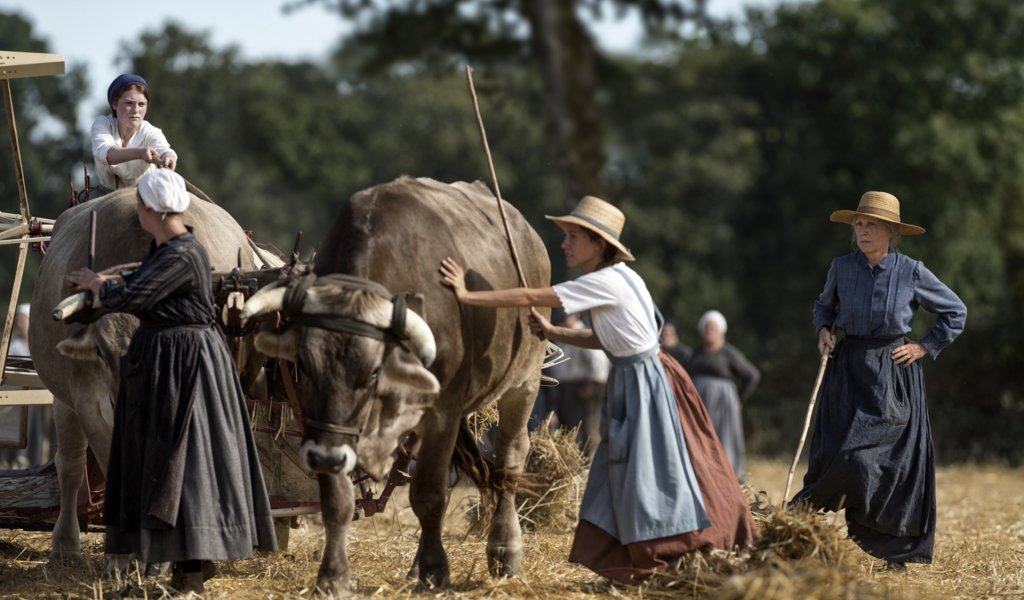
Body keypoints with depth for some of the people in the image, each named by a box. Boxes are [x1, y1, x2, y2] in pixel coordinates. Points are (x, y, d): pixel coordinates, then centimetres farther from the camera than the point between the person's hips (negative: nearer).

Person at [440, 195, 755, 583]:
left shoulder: (606, 283, -20)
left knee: (651, 476, -6)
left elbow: (530, 298, -21)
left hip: (646, 386, -9)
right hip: (629, 382, 9)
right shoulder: (613, 279, 7)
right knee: (622, 475, 11)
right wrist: (551, 333, 6)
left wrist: (467, 296, -17)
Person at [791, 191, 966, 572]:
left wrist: (924, 347, 0)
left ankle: (892, 552, 5)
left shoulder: (911, 272, -5)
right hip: (849, 370, 2)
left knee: (894, 461, -4)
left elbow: (955, 312, 6)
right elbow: (824, 305, 21)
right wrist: (823, 330, 2)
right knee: (839, 452, -7)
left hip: (894, 373, -2)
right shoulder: (842, 268, 1)